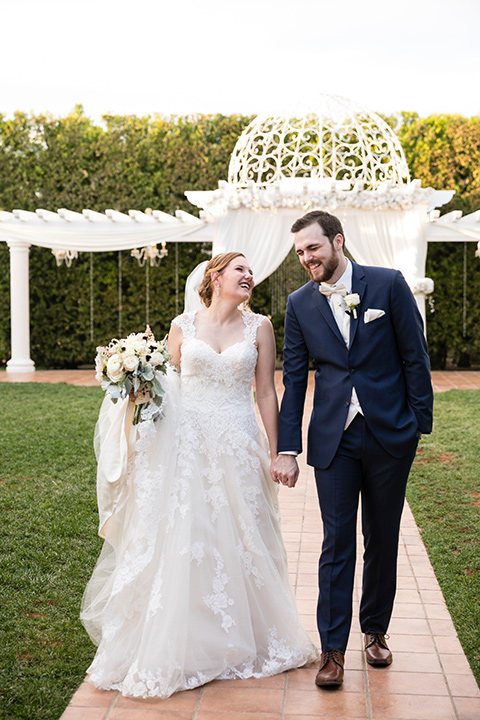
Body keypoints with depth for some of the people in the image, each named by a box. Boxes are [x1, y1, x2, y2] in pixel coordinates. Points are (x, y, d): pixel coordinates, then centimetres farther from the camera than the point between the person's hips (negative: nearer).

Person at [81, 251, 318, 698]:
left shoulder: (259, 328, 4)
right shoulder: (183, 326, 5)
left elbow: (265, 393, 4)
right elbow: (165, 387, 12)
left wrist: (275, 451, 2)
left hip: (237, 444, 0)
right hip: (188, 444, 0)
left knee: (238, 540, 5)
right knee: (183, 540, 1)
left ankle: (241, 640, 24)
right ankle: (182, 646, 17)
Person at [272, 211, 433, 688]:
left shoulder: (388, 284, -3)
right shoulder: (299, 303, 2)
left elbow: (414, 357, -1)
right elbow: (294, 379, 4)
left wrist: (420, 424, -4)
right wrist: (287, 449, 0)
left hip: (390, 434, 0)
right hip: (333, 439, 1)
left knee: (383, 540, 12)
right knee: (336, 542, 2)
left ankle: (375, 630, 31)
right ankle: (333, 649, 13)